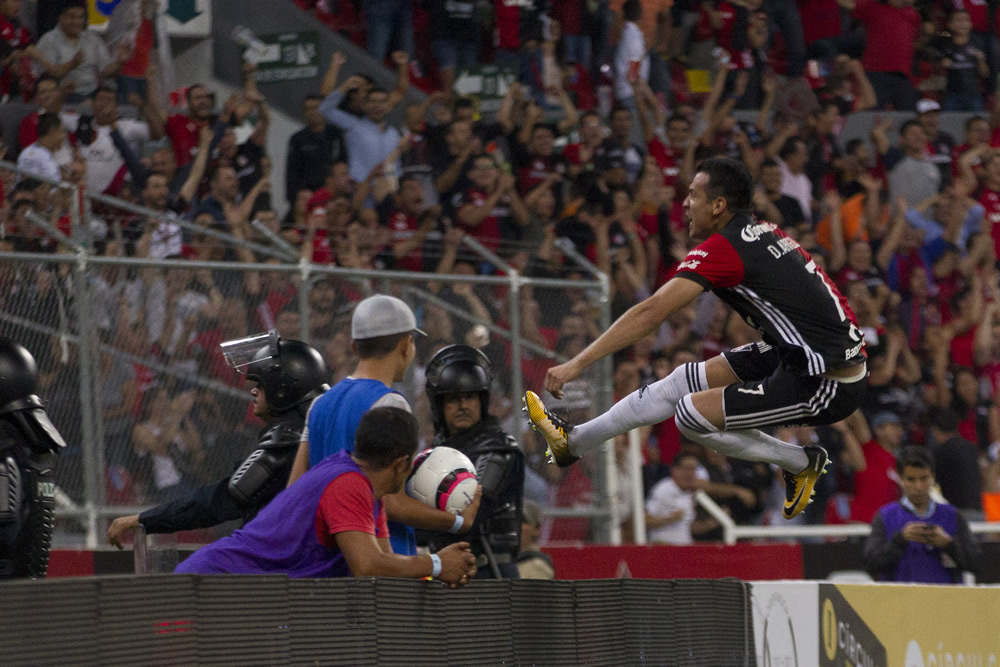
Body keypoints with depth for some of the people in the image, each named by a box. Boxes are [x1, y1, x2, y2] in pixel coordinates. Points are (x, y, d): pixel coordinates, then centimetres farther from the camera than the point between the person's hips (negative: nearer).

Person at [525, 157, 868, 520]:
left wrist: (578, 363, -14)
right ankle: (574, 441, 25)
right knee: (687, 380, 13)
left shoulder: (723, 248, -15)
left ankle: (802, 462, 10)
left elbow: (651, 313, -17)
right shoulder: (767, 233, 10)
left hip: (826, 386, -9)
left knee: (692, 415, -4)